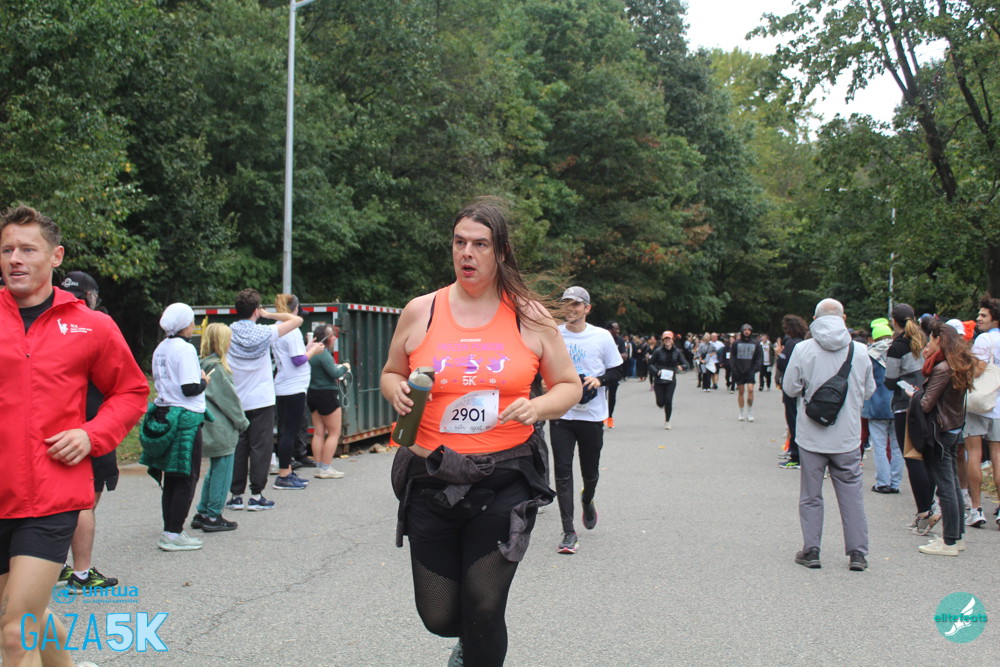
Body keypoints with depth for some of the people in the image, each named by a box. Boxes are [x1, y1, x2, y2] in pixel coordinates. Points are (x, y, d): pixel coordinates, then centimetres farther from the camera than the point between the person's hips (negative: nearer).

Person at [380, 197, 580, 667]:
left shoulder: (529, 317, 2)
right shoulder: (420, 312, 4)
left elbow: (568, 386, 8)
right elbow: (390, 375, 17)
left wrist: (537, 407, -13)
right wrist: (398, 392, -6)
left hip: (505, 482, -1)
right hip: (432, 481, 2)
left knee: (483, 612, -6)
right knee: (438, 617, 7)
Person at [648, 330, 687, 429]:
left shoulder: (677, 352, -1)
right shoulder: (658, 351, -7)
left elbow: (684, 364, 3)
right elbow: (651, 364, -1)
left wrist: (681, 367, -20)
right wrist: (656, 371, -19)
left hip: (671, 380, 1)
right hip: (659, 380, -1)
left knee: (668, 400, -11)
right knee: (660, 403, -1)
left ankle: (667, 422, 6)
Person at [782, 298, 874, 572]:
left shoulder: (803, 349, -10)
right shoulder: (860, 350, -4)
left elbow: (790, 388, -3)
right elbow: (869, 391, 6)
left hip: (812, 436, -1)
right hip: (848, 437, 1)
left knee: (811, 495, 10)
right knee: (852, 494, 9)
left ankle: (811, 551, 14)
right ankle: (857, 553, 11)